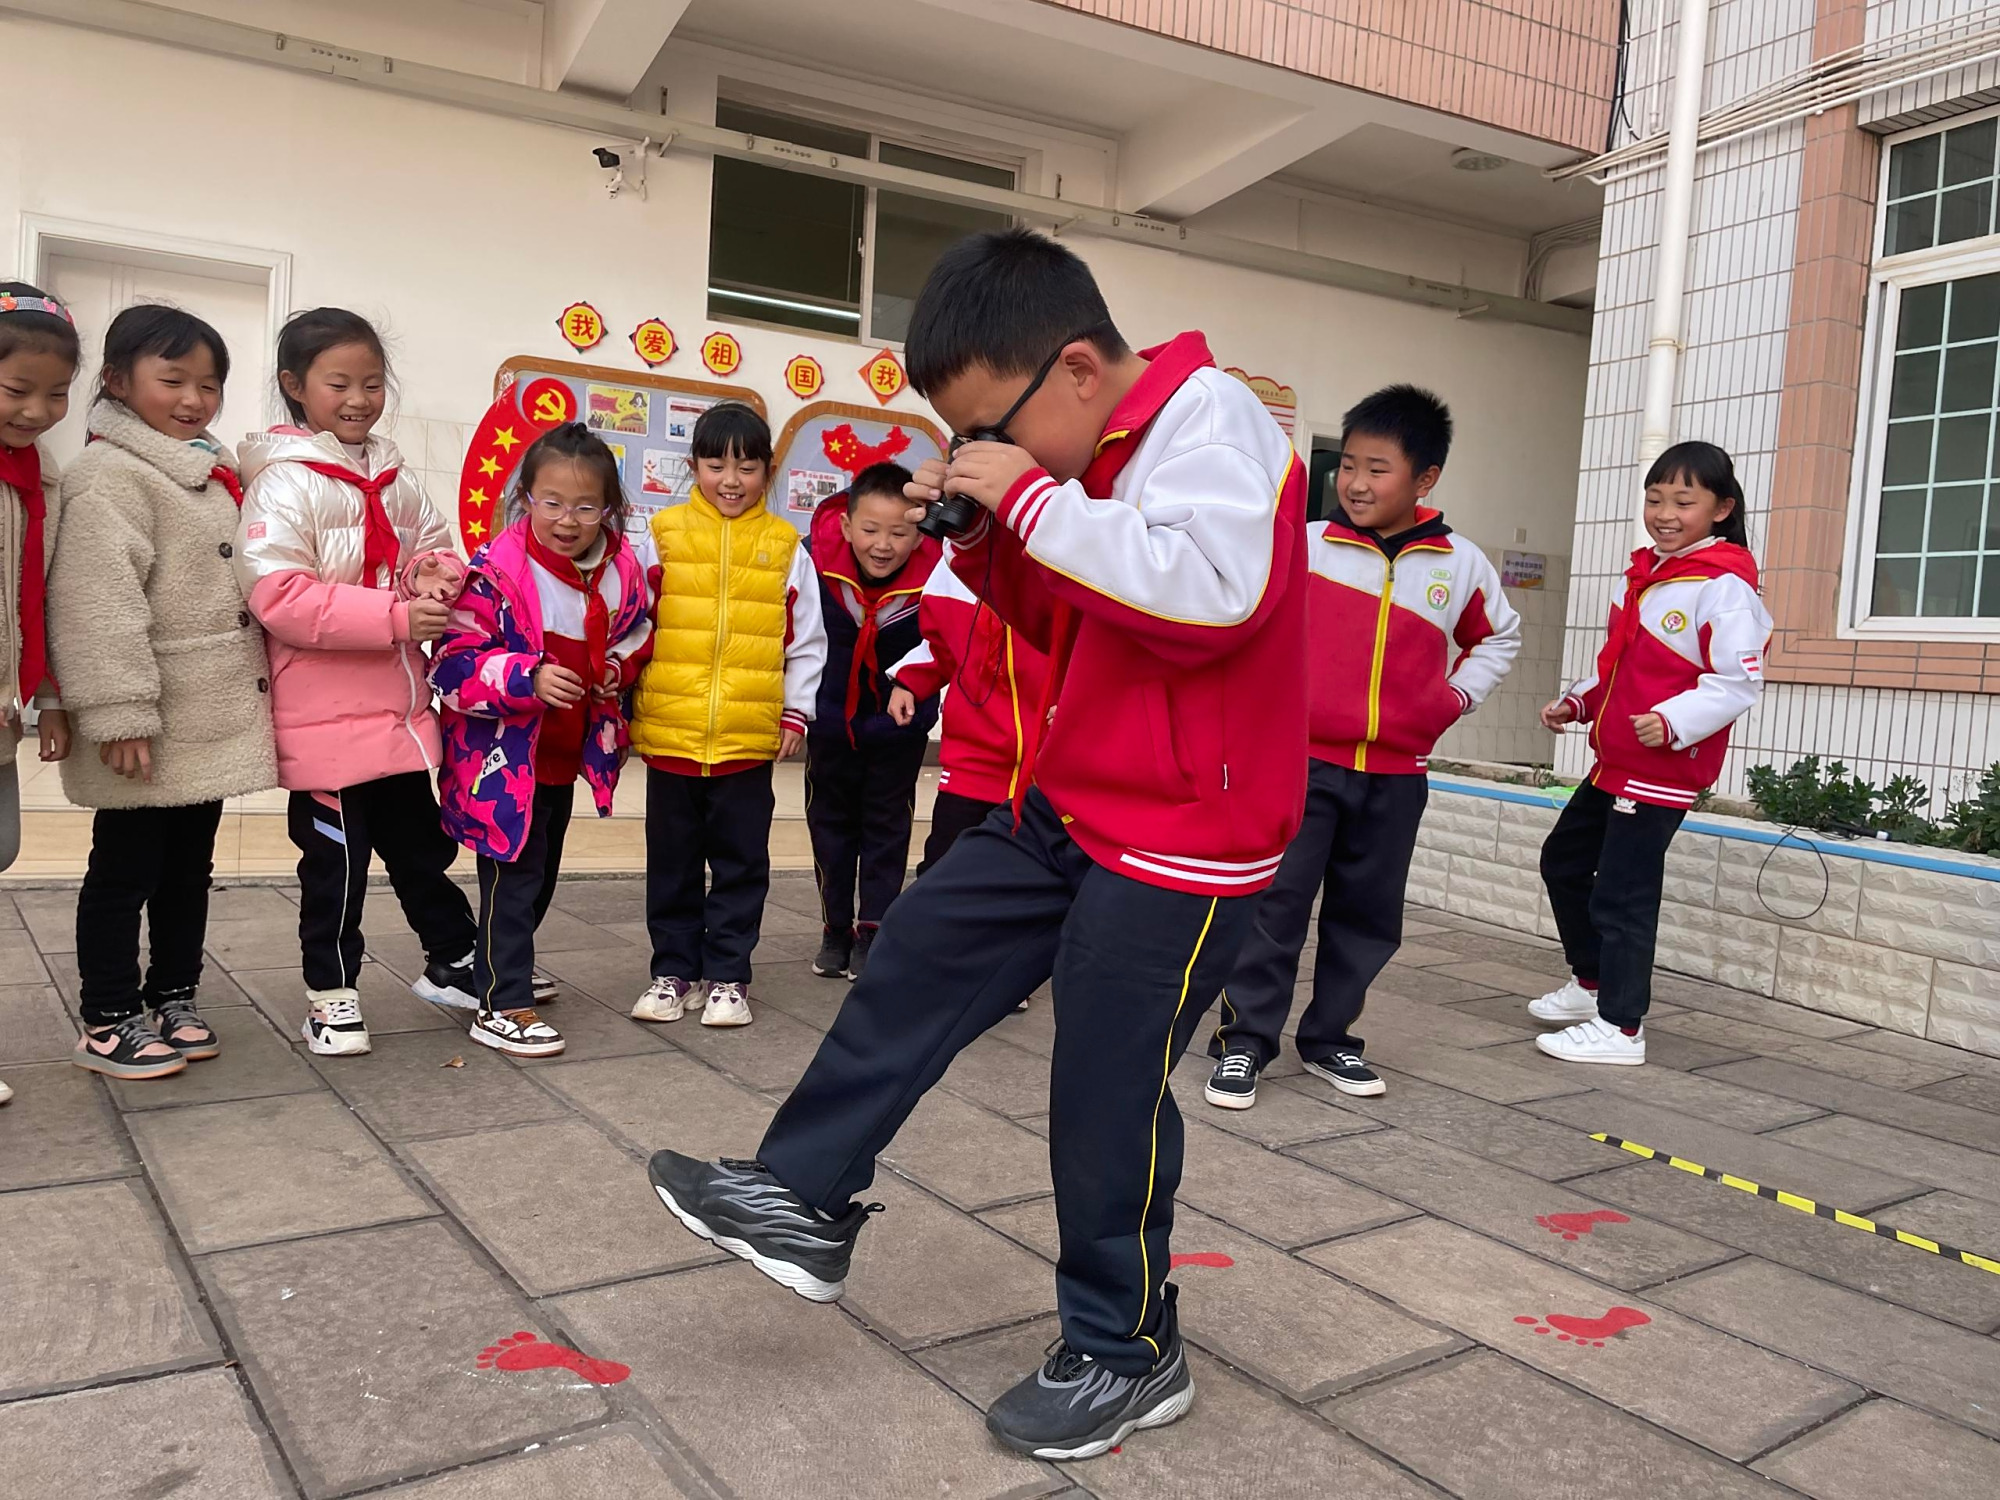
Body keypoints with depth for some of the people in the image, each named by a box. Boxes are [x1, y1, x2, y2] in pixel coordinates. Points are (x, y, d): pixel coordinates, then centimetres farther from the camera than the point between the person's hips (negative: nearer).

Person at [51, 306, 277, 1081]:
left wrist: (259, 688, 20)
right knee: (125, 872, 4)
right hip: (152, 728, -8)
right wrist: (120, 714, -24)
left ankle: (173, 1000, 29)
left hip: (213, 720, 8)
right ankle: (108, 1021, 16)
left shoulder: (218, 476, 15)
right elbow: (100, 605, -21)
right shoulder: (109, 475, -13)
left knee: (189, 867, 17)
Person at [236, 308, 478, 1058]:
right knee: (336, 861, 5)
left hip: (398, 705, 7)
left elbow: (437, 547, 18)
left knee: (422, 844, 19)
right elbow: (277, 596, -23)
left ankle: (452, 962, 35)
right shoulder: (284, 482, -14)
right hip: (325, 716, -7)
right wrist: (395, 616, -26)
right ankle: (331, 992, 22)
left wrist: (437, 577, -8)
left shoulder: (393, 475, 9)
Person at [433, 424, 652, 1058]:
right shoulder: (495, 571, -20)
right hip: (503, 757, -7)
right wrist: (528, 678, -34)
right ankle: (501, 1007, 6)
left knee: (543, 873, 21)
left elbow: (636, 636, 16)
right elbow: (454, 664, -21)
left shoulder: (624, 572, -3)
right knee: (514, 875, -4)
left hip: (568, 754, 7)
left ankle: (502, 969, 42)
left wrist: (619, 668, -4)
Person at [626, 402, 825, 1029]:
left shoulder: (786, 548, 2)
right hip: (668, 734, 0)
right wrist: (623, 702, -1)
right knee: (673, 864, 12)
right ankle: (673, 971, 25)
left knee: (741, 863, 8)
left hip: (750, 739, 0)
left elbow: (806, 643, 7)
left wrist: (795, 713, 3)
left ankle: (727, 975, 21)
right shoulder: (663, 535, 1)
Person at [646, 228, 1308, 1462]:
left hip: (1181, 841, -9)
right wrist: (994, 537, 1)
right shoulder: (1100, 454, 10)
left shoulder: (1209, 420, -16)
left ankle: (1128, 1354, 24)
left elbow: (1207, 589, -32)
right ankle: (808, 1200, 25)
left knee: (1109, 1093, 1)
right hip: (1072, 807, 9)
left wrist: (1034, 498, -24)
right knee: (920, 956, 10)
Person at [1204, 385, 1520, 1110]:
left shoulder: (1462, 566, 5)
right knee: (1275, 902, -4)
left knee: (1367, 913, 11)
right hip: (1303, 760, -3)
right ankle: (1244, 1042, 7)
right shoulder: (1304, 545, -4)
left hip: (1395, 775, 3)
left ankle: (1329, 1039, 26)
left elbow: (1498, 637, 23)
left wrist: (1455, 698, 9)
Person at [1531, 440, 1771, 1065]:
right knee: (1564, 860, 20)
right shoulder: (1649, 573, 12)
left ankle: (1621, 1027, 9)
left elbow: (1739, 681, -21)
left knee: (1623, 895, -5)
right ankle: (1591, 983, 37)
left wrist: (1674, 721, -33)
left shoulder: (1723, 587, -15)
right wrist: (1578, 700, 10)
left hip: (1665, 770, -10)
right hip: (1615, 762, 10)